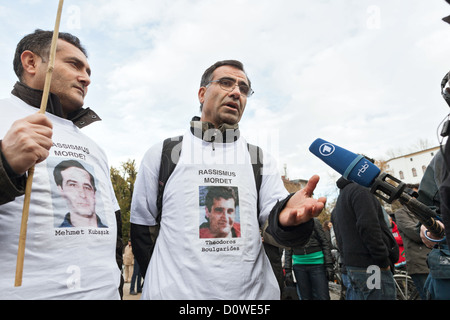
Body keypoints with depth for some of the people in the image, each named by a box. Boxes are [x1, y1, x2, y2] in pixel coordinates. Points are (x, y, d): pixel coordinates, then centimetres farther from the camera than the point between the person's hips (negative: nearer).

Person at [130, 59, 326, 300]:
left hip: (252, 292, 2)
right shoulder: (162, 154, 0)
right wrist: (163, 282, -1)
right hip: (175, 292, -1)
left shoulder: (262, 160, 4)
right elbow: (141, 226, 5)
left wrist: (286, 216, -28)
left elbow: (273, 221, -6)